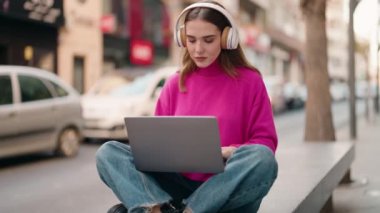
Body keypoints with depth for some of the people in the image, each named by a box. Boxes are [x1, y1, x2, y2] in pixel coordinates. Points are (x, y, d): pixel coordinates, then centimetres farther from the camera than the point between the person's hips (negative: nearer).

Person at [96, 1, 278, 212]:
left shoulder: (249, 80, 2)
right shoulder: (175, 84, 12)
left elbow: (265, 143, 0)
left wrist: (230, 152, -19)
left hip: (229, 188, -3)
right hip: (180, 185, 3)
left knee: (263, 159, -34)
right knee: (108, 152, -13)